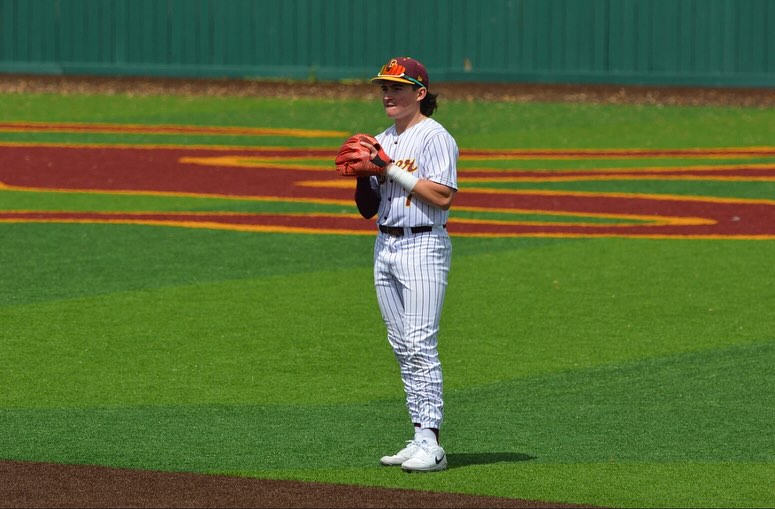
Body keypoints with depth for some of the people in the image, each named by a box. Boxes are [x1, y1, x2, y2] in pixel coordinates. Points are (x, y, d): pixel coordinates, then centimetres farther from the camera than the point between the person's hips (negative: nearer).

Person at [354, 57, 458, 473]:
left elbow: (444, 196, -19)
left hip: (423, 246, -8)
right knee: (401, 346, 6)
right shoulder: (381, 142, 16)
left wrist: (392, 170, -17)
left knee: (420, 344, -14)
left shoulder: (435, 137, -7)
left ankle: (430, 442, -16)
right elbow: (367, 209, 18)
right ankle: (420, 438, 9)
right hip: (385, 246, 8)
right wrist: (363, 173, 0)